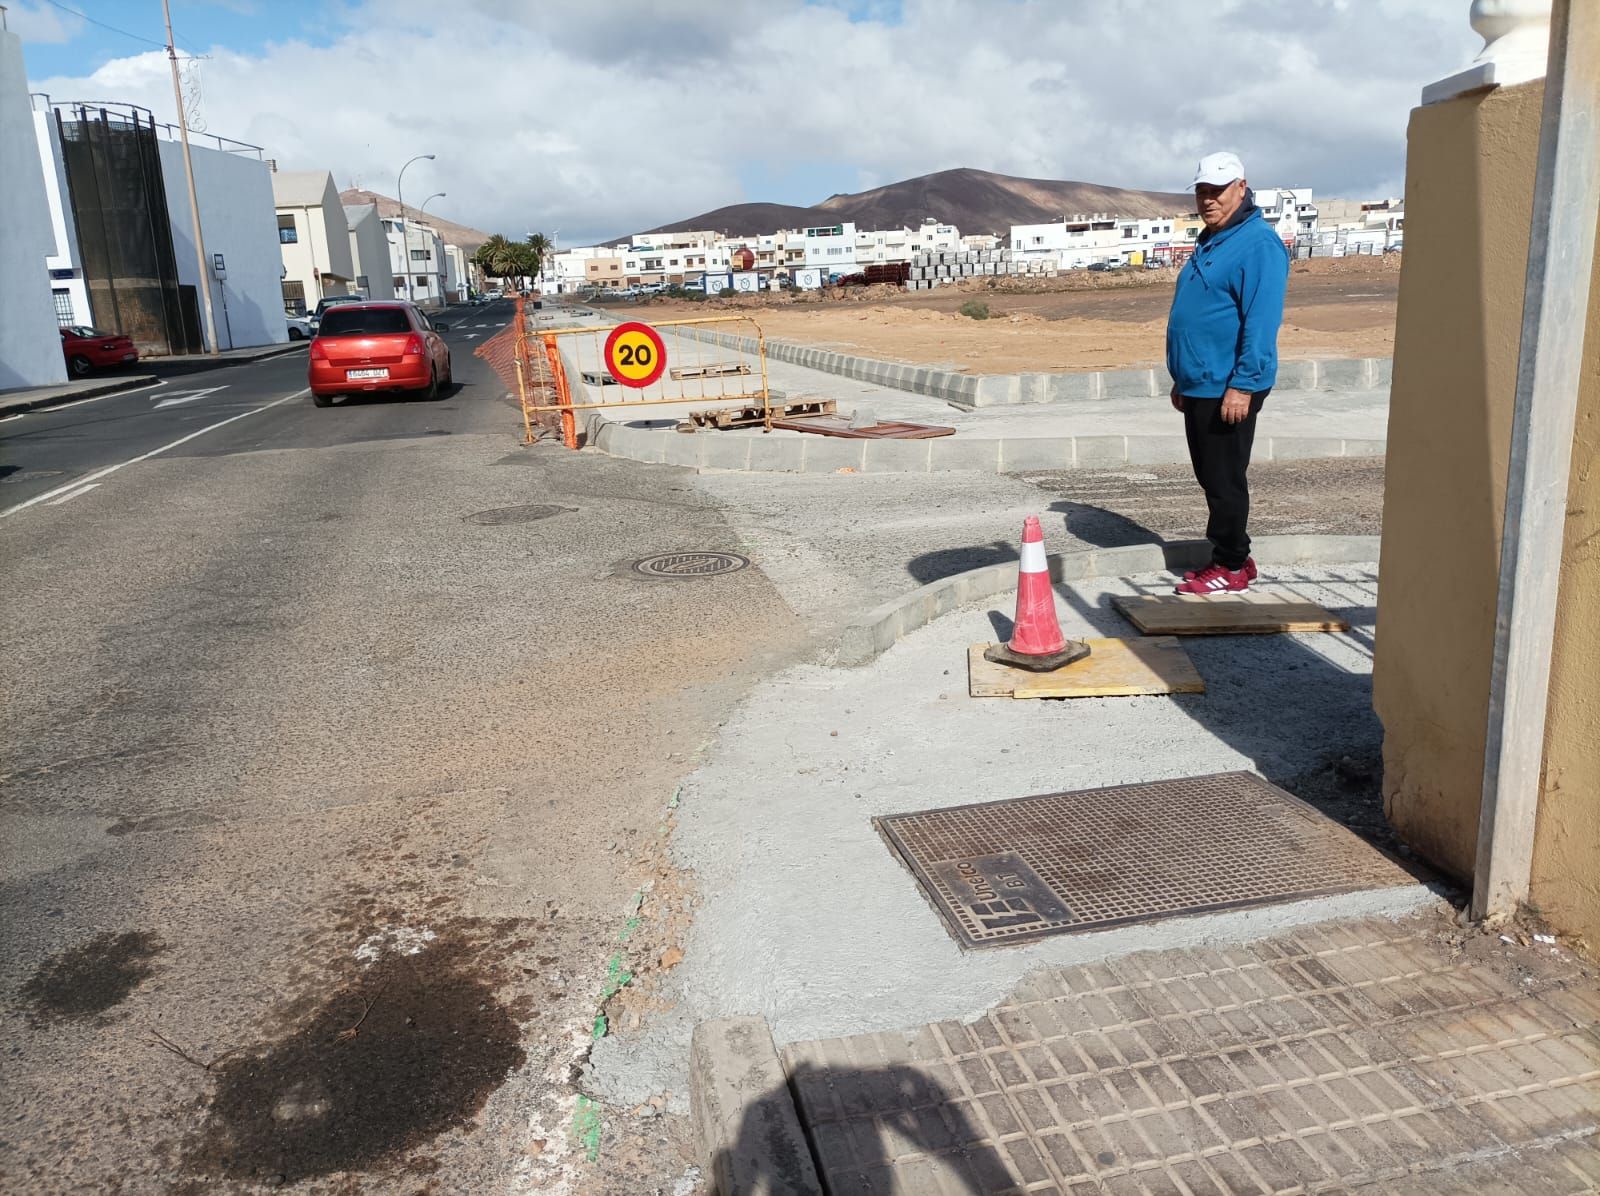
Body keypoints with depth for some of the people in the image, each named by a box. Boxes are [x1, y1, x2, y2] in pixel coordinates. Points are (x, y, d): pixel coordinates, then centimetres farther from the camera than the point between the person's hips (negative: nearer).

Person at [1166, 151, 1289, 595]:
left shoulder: (1258, 243, -12)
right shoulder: (1208, 243, 18)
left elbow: (1262, 322, -19)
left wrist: (1243, 384, -24)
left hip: (1229, 390, -10)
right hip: (1199, 386, 10)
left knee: (1225, 479, -3)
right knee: (1210, 477, 15)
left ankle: (1232, 567, 8)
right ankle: (1227, 558, 25)